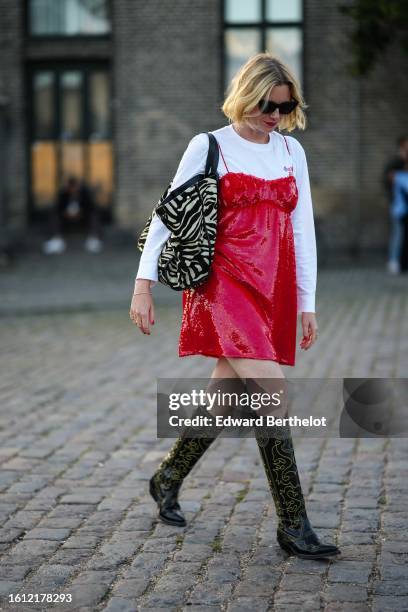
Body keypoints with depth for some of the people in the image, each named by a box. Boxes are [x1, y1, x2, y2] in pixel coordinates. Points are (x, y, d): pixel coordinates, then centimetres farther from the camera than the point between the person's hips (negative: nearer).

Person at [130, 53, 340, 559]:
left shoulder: (292, 150, 13)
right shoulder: (209, 147, 0)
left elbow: (302, 228, 15)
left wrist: (307, 302, 12)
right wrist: (144, 284, -3)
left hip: (275, 289, 6)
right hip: (226, 284, -5)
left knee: (225, 394, 10)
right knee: (270, 392, -16)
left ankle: (166, 479, 32)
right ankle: (293, 524, -12)